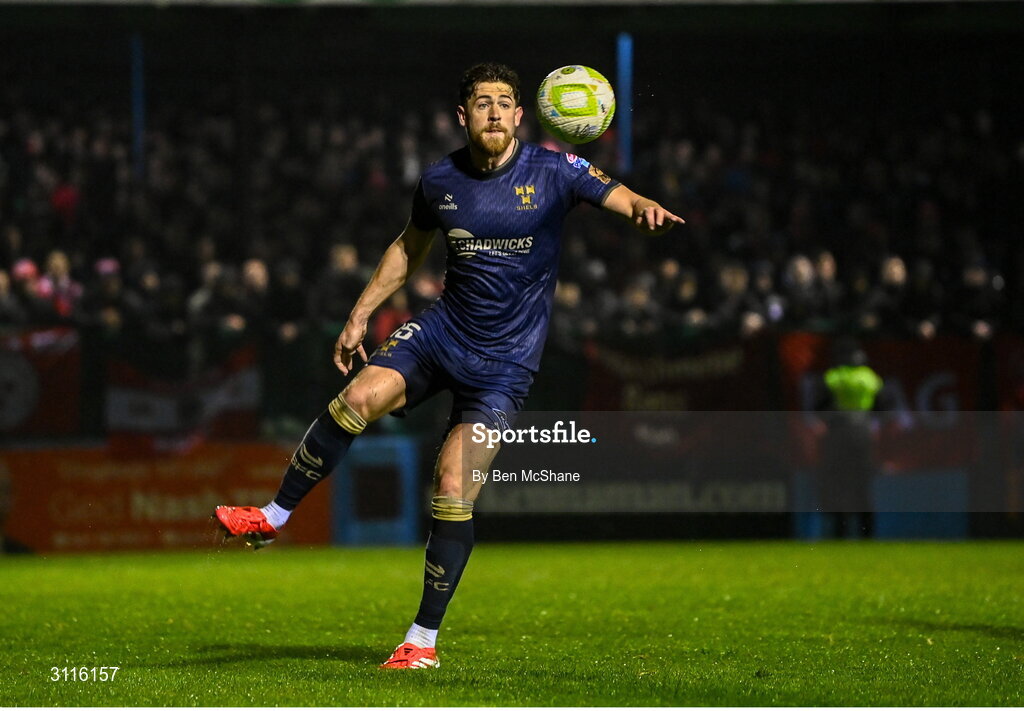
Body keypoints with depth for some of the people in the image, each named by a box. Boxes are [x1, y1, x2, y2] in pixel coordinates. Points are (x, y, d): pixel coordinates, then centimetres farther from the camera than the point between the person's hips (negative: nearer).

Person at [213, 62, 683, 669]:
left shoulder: (553, 172, -9)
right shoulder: (441, 181, 2)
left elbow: (622, 198, -13)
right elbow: (409, 248, 18)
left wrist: (647, 210, -37)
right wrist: (360, 315, 17)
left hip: (506, 359, -3)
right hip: (443, 329, 3)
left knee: (455, 490, -11)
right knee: (358, 398, -23)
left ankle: (425, 639, 1)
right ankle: (272, 518, -7)